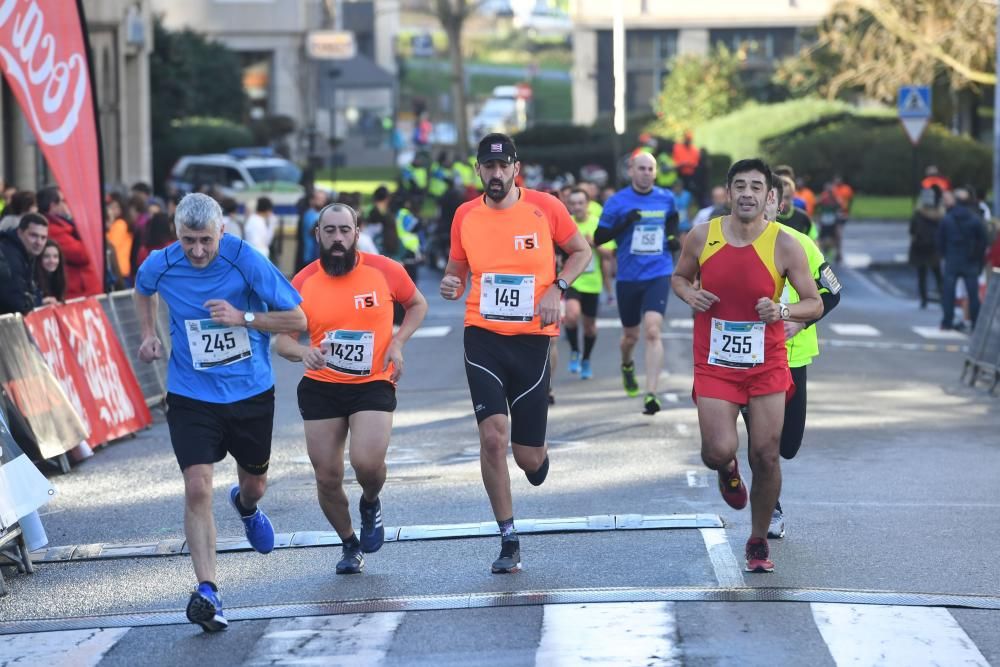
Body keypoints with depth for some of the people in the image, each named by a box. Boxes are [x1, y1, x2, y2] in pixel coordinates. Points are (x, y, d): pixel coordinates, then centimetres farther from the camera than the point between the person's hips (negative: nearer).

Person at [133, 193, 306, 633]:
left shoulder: (246, 261, -17)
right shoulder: (160, 265, -9)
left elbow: (297, 320, -13)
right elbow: (142, 289, 19)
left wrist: (243, 317, -23)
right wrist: (148, 333, 6)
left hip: (251, 394, 0)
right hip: (192, 397, 0)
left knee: (254, 483, 20)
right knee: (197, 488, -18)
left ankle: (245, 506, 59)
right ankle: (207, 591, -20)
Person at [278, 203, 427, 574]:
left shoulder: (385, 271, -7)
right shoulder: (303, 282, -5)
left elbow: (417, 305, 12)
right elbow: (283, 341, -1)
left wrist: (397, 343, -5)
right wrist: (303, 352, -24)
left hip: (374, 385, -2)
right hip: (320, 388, 2)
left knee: (367, 462, -23)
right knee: (327, 478, 1)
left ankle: (371, 504, 15)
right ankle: (350, 545, 28)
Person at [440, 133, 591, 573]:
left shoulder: (545, 207, -3)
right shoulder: (465, 216, 2)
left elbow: (580, 250, 9)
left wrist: (557, 288, -7)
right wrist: (450, 284, -8)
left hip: (532, 338, -1)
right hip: (483, 337, 1)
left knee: (529, 458, 3)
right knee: (493, 436, -16)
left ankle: (537, 455, 45)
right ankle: (508, 540, -3)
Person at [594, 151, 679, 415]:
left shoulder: (666, 198, 3)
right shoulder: (618, 202, -4)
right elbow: (598, 238, -5)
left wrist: (672, 237, 7)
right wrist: (625, 223, -19)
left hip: (658, 274, 0)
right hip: (628, 276, 0)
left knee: (652, 331, -18)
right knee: (631, 335, 13)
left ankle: (651, 395, -20)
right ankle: (627, 366, 49)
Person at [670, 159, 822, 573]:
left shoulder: (784, 245, -8)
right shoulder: (702, 237, -3)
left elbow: (815, 304, -3)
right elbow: (679, 277, 15)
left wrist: (783, 311, -24)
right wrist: (688, 293, -9)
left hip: (766, 364, 0)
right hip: (715, 363, 0)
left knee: (766, 457, -1)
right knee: (719, 451, -14)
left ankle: (759, 541, 19)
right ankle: (728, 472, 26)